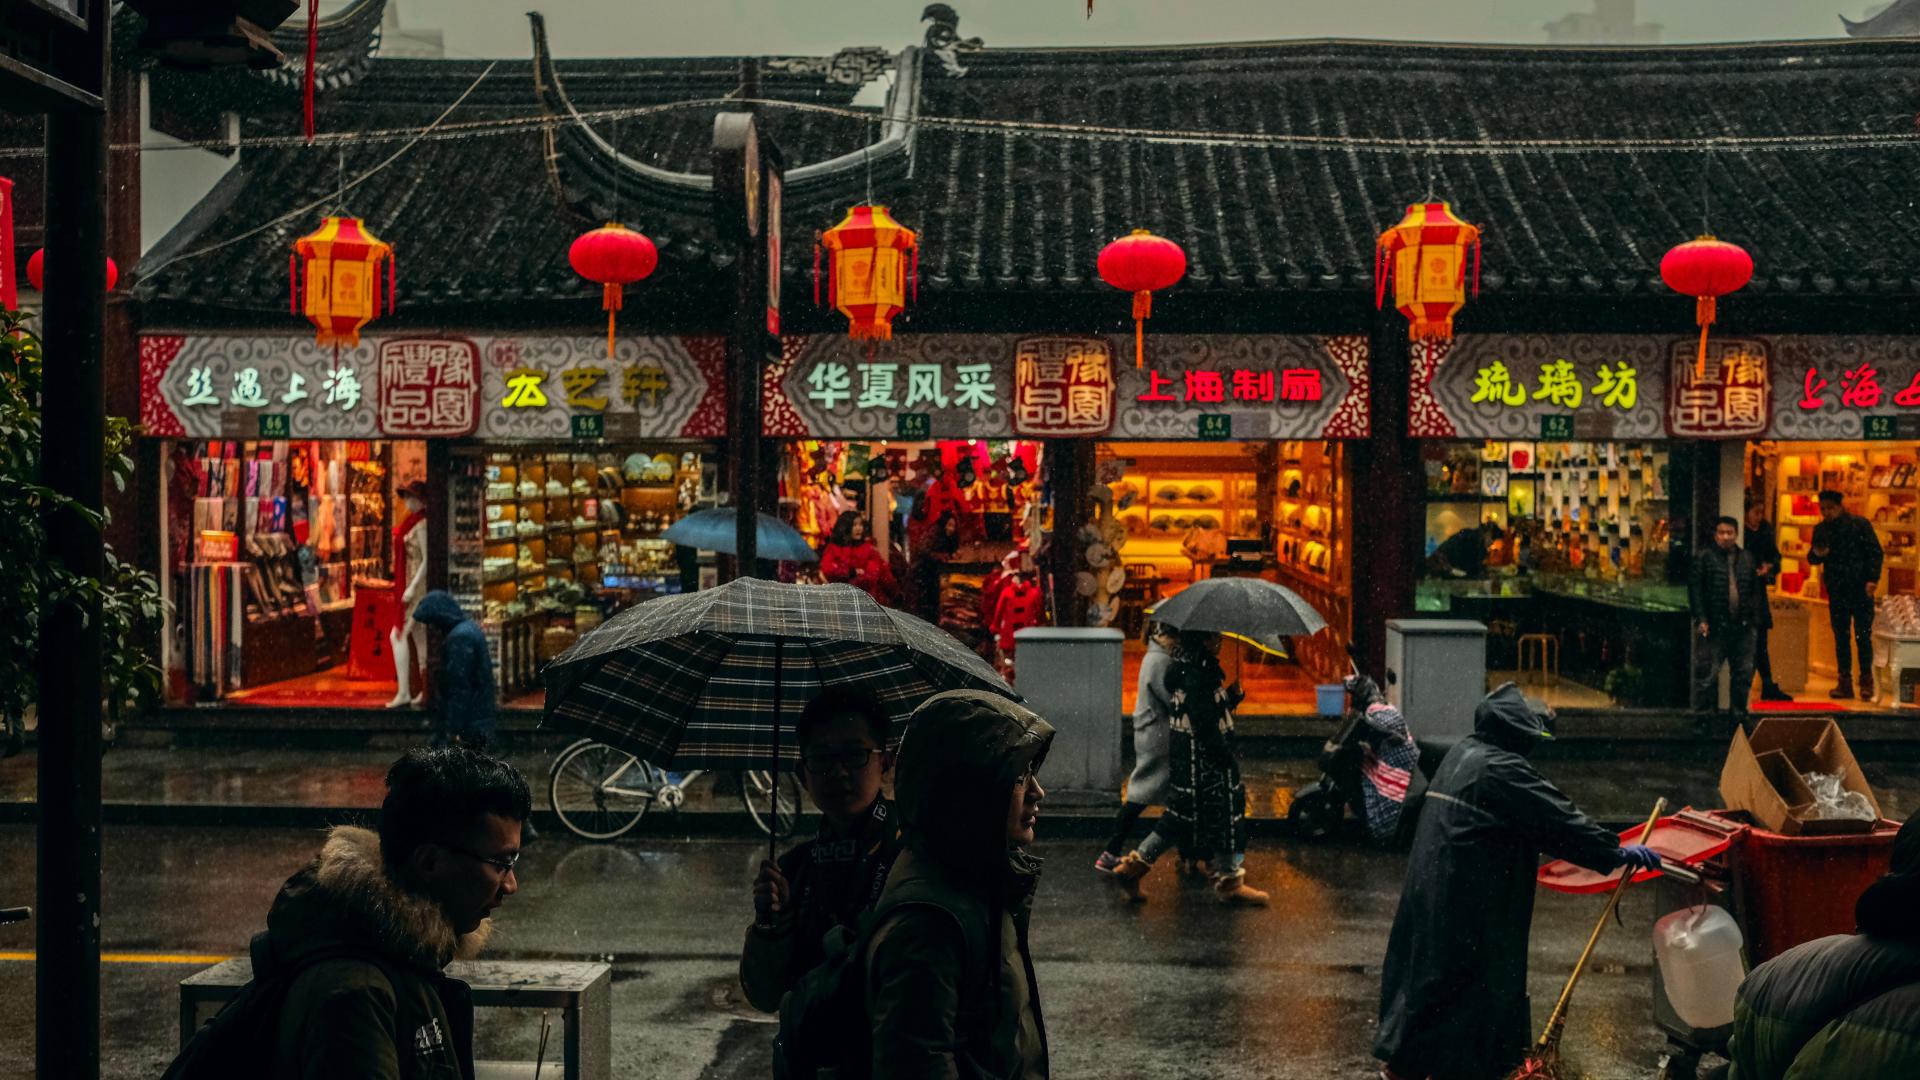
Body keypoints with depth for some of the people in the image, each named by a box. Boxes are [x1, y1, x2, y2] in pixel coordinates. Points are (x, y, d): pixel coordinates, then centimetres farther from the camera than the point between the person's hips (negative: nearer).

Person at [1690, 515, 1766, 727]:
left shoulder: (1747, 559, 12)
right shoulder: (1704, 558, -1)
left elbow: (1756, 590, 14)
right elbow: (1695, 590, -4)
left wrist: (1755, 617, 5)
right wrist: (1701, 619, -11)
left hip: (1743, 628, 4)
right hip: (1715, 628, -4)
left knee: (1743, 674, 10)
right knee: (1707, 674, -5)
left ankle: (1739, 714, 21)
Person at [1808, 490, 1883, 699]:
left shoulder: (1859, 524, -2)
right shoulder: (1820, 529, 10)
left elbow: (1875, 552, -2)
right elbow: (1812, 558, 15)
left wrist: (1872, 579, -12)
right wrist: (1816, 554, -9)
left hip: (1860, 589, -4)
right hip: (1836, 591, 4)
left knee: (1863, 636, -3)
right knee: (1841, 637, 4)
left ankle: (1866, 682, 4)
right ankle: (1844, 682, 8)